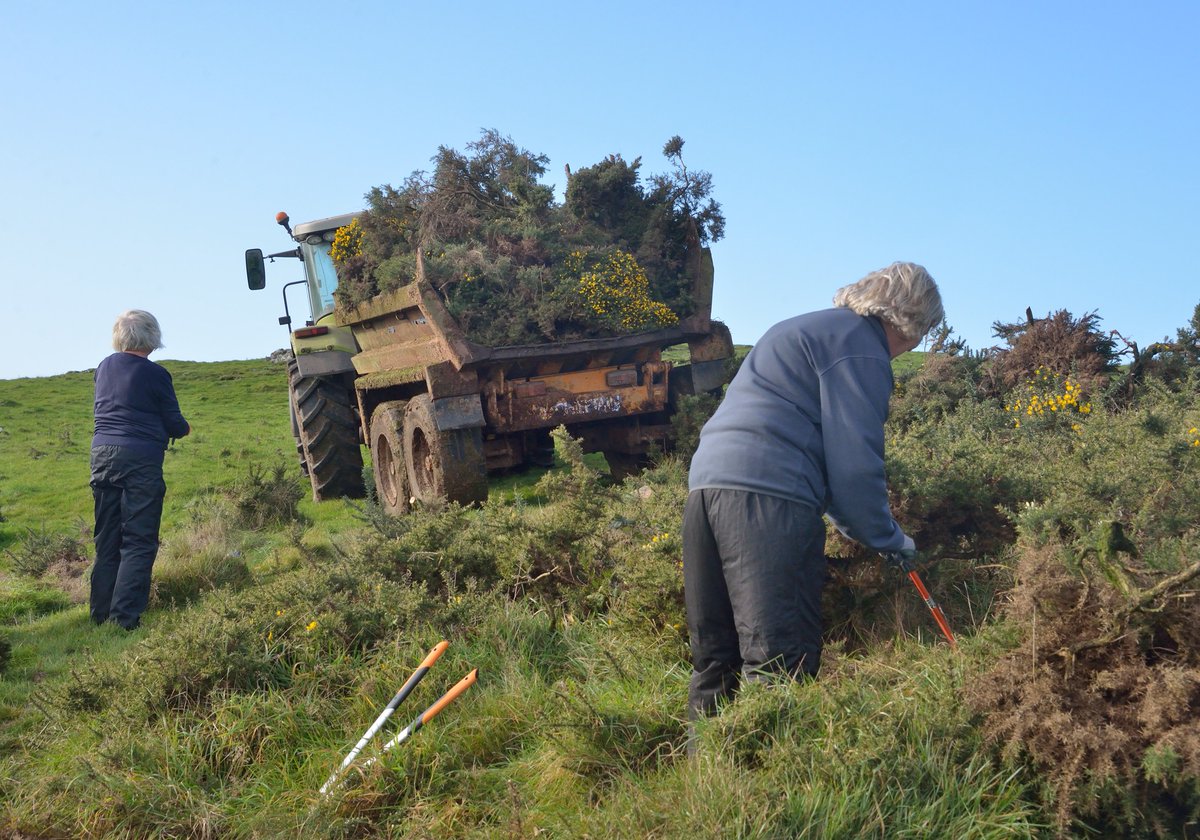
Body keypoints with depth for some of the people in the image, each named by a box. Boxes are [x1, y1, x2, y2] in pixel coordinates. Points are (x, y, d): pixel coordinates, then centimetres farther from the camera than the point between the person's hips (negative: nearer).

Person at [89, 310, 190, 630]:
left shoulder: (104, 367, 11)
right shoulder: (155, 374, -7)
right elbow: (174, 424, -2)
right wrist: (185, 428, 21)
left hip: (102, 453, 6)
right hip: (141, 458, -6)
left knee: (107, 541, 13)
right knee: (139, 542, -2)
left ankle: (101, 613, 17)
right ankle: (125, 617, -7)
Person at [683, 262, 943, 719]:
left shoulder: (804, 329, 29)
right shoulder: (861, 348, -1)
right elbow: (854, 464, -7)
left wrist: (852, 525, 35)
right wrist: (889, 541, 7)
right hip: (767, 494, -9)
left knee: (714, 656, 14)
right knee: (780, 664, -8)